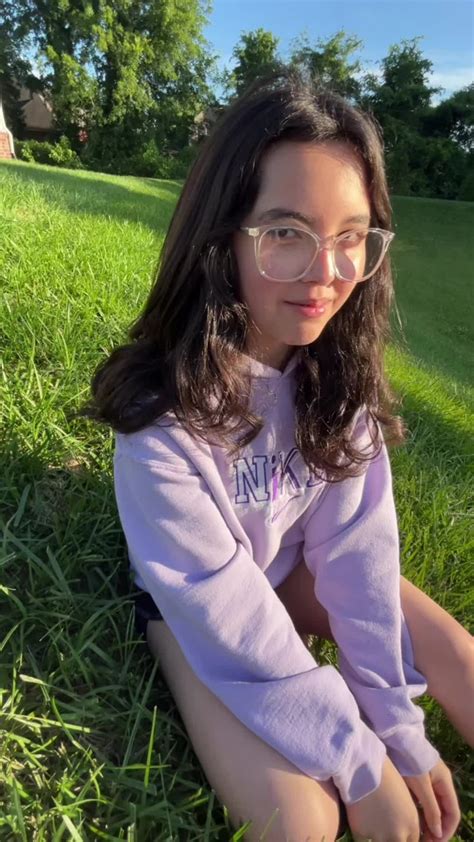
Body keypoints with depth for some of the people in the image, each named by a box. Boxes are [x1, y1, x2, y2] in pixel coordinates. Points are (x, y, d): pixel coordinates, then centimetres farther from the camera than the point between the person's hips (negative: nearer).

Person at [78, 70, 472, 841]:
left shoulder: (339, 366, -17)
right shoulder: (163, 409, -32)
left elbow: (356, 539, -15)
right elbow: (219, 604, -26)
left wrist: (400, 726, -15)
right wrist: (361, 761, -19)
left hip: (294, 565, 5)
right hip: (196, 600, -4)